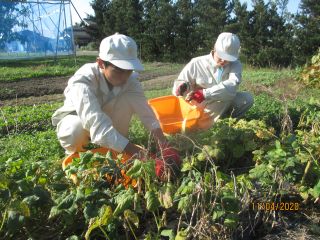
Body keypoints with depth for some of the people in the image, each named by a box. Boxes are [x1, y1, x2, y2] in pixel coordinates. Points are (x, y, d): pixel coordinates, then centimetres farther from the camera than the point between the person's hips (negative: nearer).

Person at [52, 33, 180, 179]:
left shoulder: (129, 79, -24)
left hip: (105, 117, 3)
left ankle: (116, 148, -7)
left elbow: (146, 113, -30)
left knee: (128, 98, -26)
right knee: (77, 129, -40)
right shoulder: (83, 81, -38)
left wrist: (165, 148, -45)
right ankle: (74, 153, -3)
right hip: (75, 118, -3)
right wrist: (142, 156, -57)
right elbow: (97, 124, -50)